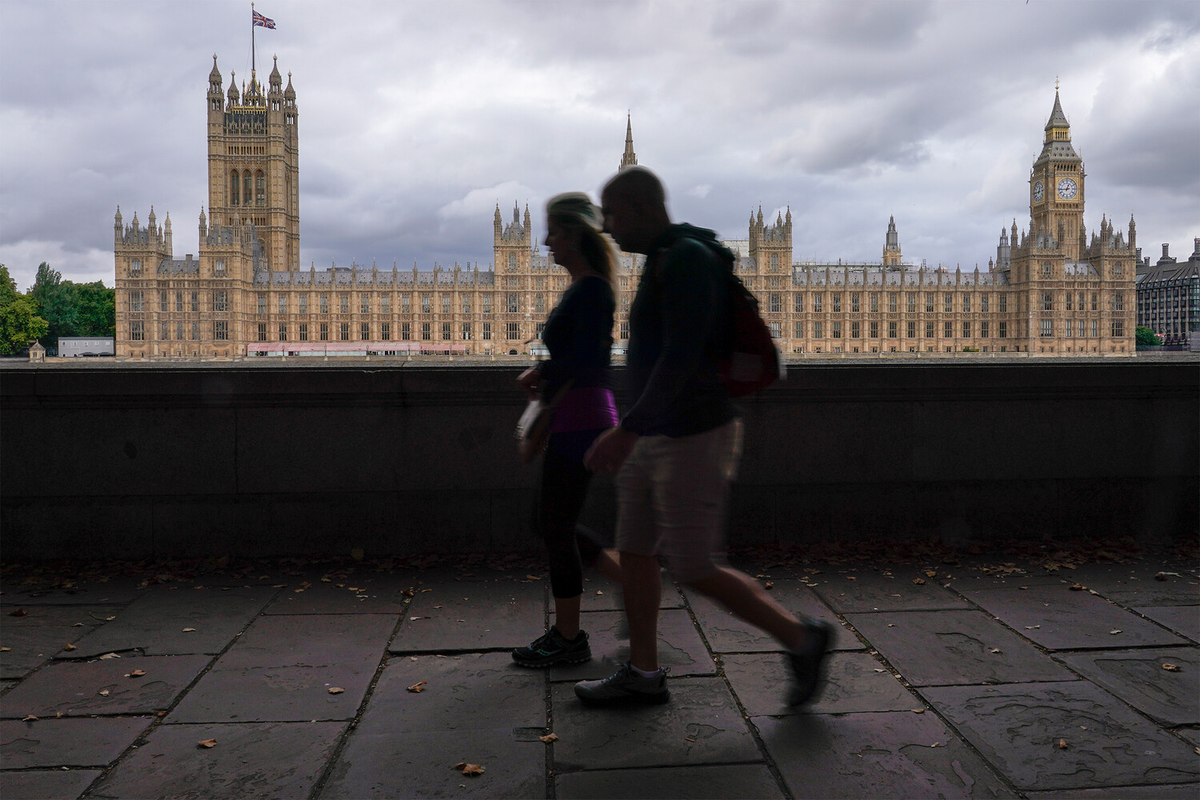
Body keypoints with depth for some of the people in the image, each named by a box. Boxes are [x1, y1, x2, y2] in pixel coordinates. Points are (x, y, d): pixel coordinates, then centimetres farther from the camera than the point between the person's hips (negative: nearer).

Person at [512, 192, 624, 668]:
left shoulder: (591, 291, -15)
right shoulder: (582, 289, 15)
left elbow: (585, 361, -25)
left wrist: (539, 374, -8)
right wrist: (543, 374, 5)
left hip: (580, 422, -10)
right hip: (573, 421, 10)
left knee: (556, 528, 0)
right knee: (557, 525, 16)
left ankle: (568, 639, 13)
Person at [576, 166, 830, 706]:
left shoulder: (686, 258, -18)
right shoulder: (665, 262, 13)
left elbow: (682, 357, -27)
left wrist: (626, 430, -31)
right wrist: (634, 431, 23)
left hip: (693, 440, -10)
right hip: (659, 436, 10)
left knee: (694, 571, -2)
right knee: (634, 552, 12)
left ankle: (801, 639, 14)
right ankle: (643, 674, 23)